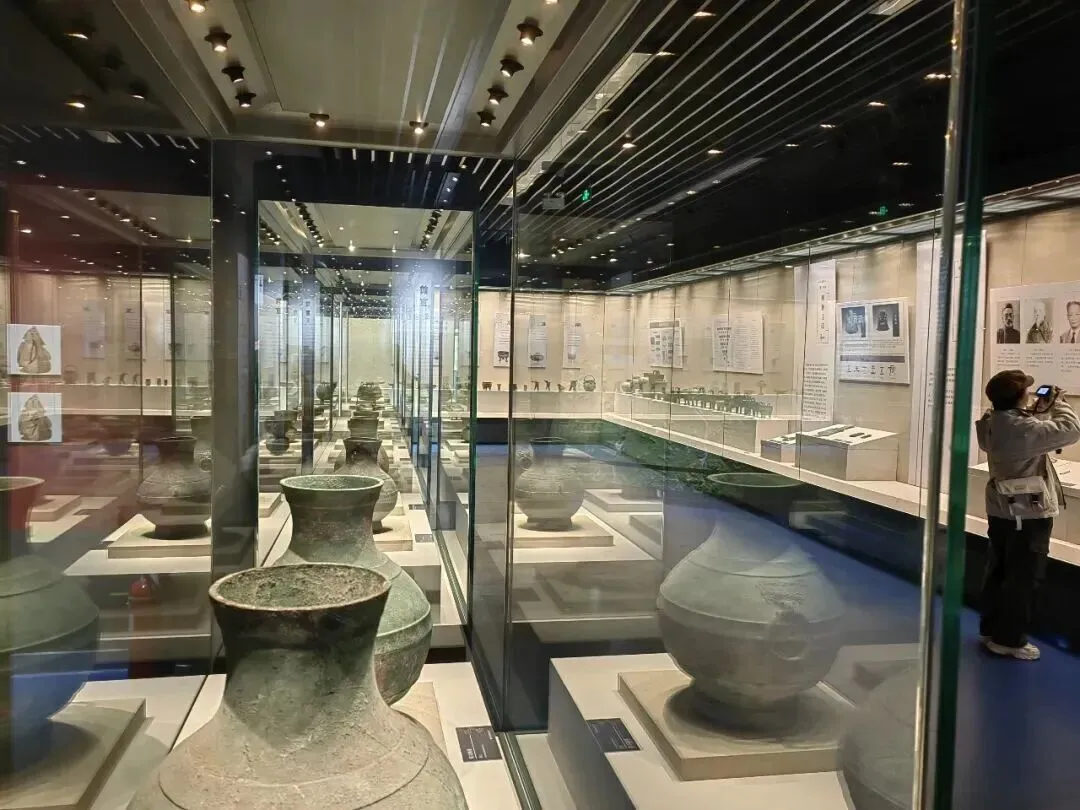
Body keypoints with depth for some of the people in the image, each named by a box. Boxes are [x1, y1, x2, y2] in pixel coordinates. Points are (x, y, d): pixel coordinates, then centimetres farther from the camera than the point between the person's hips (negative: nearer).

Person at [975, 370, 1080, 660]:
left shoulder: (994, 423, 2)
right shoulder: (1022, 428, -26)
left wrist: (1039, 412, 6)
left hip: (1002, 509, 9)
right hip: (1028, 513, -9)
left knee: (998, 571, 17)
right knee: (1022, 578, 3)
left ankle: (991, 629, 28)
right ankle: (1009, 639, 12)